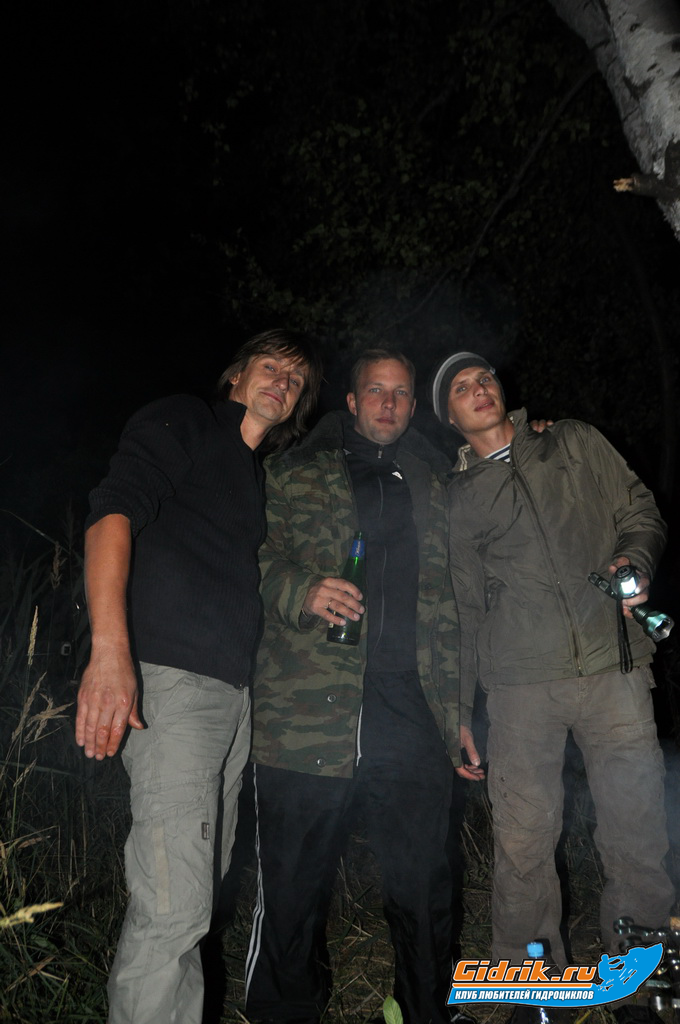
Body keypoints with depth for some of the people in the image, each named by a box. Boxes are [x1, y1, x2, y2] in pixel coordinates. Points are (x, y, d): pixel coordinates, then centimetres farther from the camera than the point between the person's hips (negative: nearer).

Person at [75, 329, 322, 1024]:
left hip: (234, 691, 8)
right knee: (174, 907, -10)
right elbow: (111, 514, -15)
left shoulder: (263, 477, 23)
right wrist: (109, 649, -27)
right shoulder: (181, 423, 1)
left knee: (204, 885, 15)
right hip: (172, 679, -8)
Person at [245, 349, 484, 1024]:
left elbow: (450, 606, 18)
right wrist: (301, 591, -17)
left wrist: (458, 712, 15)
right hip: (306, 716, -2)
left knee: (424, 894, 8)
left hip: (413, 716, 3)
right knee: (292, 891, 6)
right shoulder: (295, 474, 11)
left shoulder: (435, 485, 18)